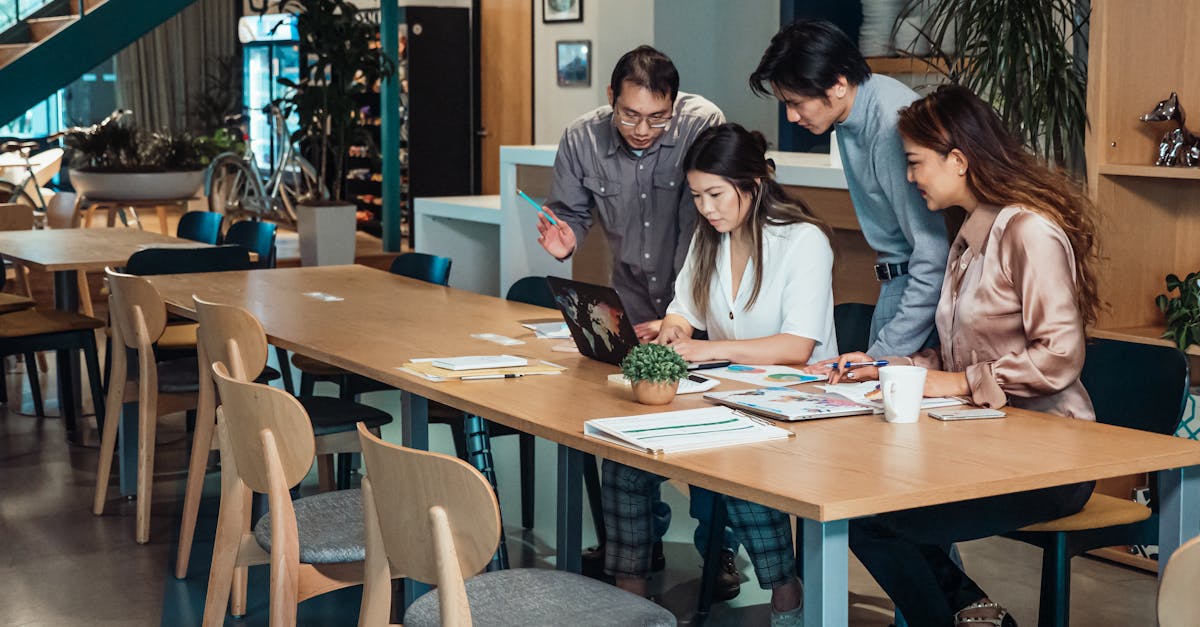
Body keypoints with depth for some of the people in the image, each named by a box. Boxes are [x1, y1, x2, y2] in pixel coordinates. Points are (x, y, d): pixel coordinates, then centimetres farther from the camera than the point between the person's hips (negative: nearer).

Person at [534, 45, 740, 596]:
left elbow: (702, 229, -28)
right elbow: (570, 210, 1)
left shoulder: (703, 126, -25)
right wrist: (565, 239, -24)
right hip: (632, 297, 3)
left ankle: (718, 548, 11)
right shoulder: (582, 139, -14)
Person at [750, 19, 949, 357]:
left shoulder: (892, 127, -24)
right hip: (898, 280, 9)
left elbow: (933, 256, -25)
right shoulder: (849, 116, 4)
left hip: (924, 288, -9)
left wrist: (883, 354, -25)